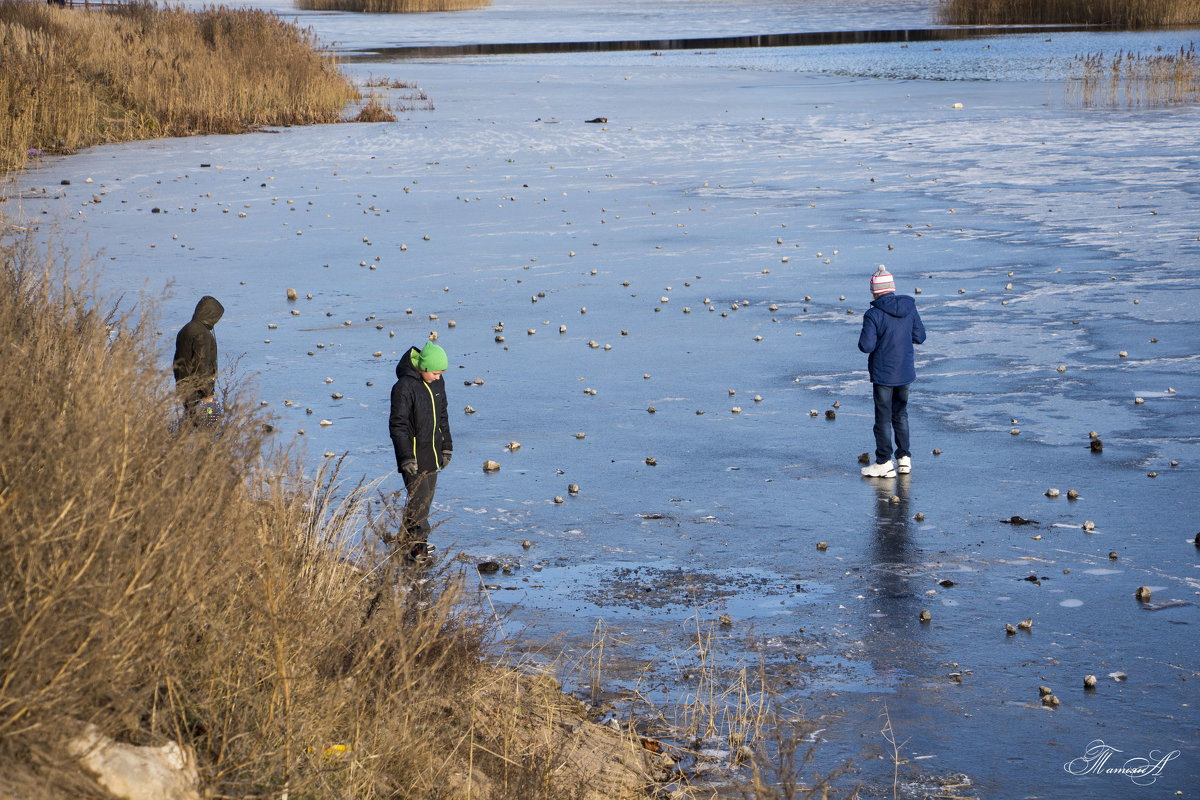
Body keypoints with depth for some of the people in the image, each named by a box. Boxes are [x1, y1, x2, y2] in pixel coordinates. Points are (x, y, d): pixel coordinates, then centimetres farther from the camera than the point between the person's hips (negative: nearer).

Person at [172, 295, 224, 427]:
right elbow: (202, 365, -21)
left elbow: (177, 363, 20)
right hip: (197, 391, -10)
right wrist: (207, 393, -18)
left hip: (183, 388, 10)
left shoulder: (184, 331, 13)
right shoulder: (202, 334, -18)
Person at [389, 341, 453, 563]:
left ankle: (409, 541, 21)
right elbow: (397, 425, -17)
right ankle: (414, 546, -3)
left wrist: (446, 447, 18)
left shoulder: (437, 384, 6)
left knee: (427, 497, 11)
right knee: (419, 499, -10)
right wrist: (406, 457, -20)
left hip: (432, 453, 8)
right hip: (413, 454, -8)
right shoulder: (404, 387, -18)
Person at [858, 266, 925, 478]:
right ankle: (904, 459, 19)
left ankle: (884, 463, 8)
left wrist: (864, 336, 0)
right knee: (900, 415, 18)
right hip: (905, 372, 5)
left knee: (883, 417, 4)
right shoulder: (909, 308, -2)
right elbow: (919, 337, 6)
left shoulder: (874, 314, -19)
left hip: (883, 374, -5)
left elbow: (866, 346, -22)